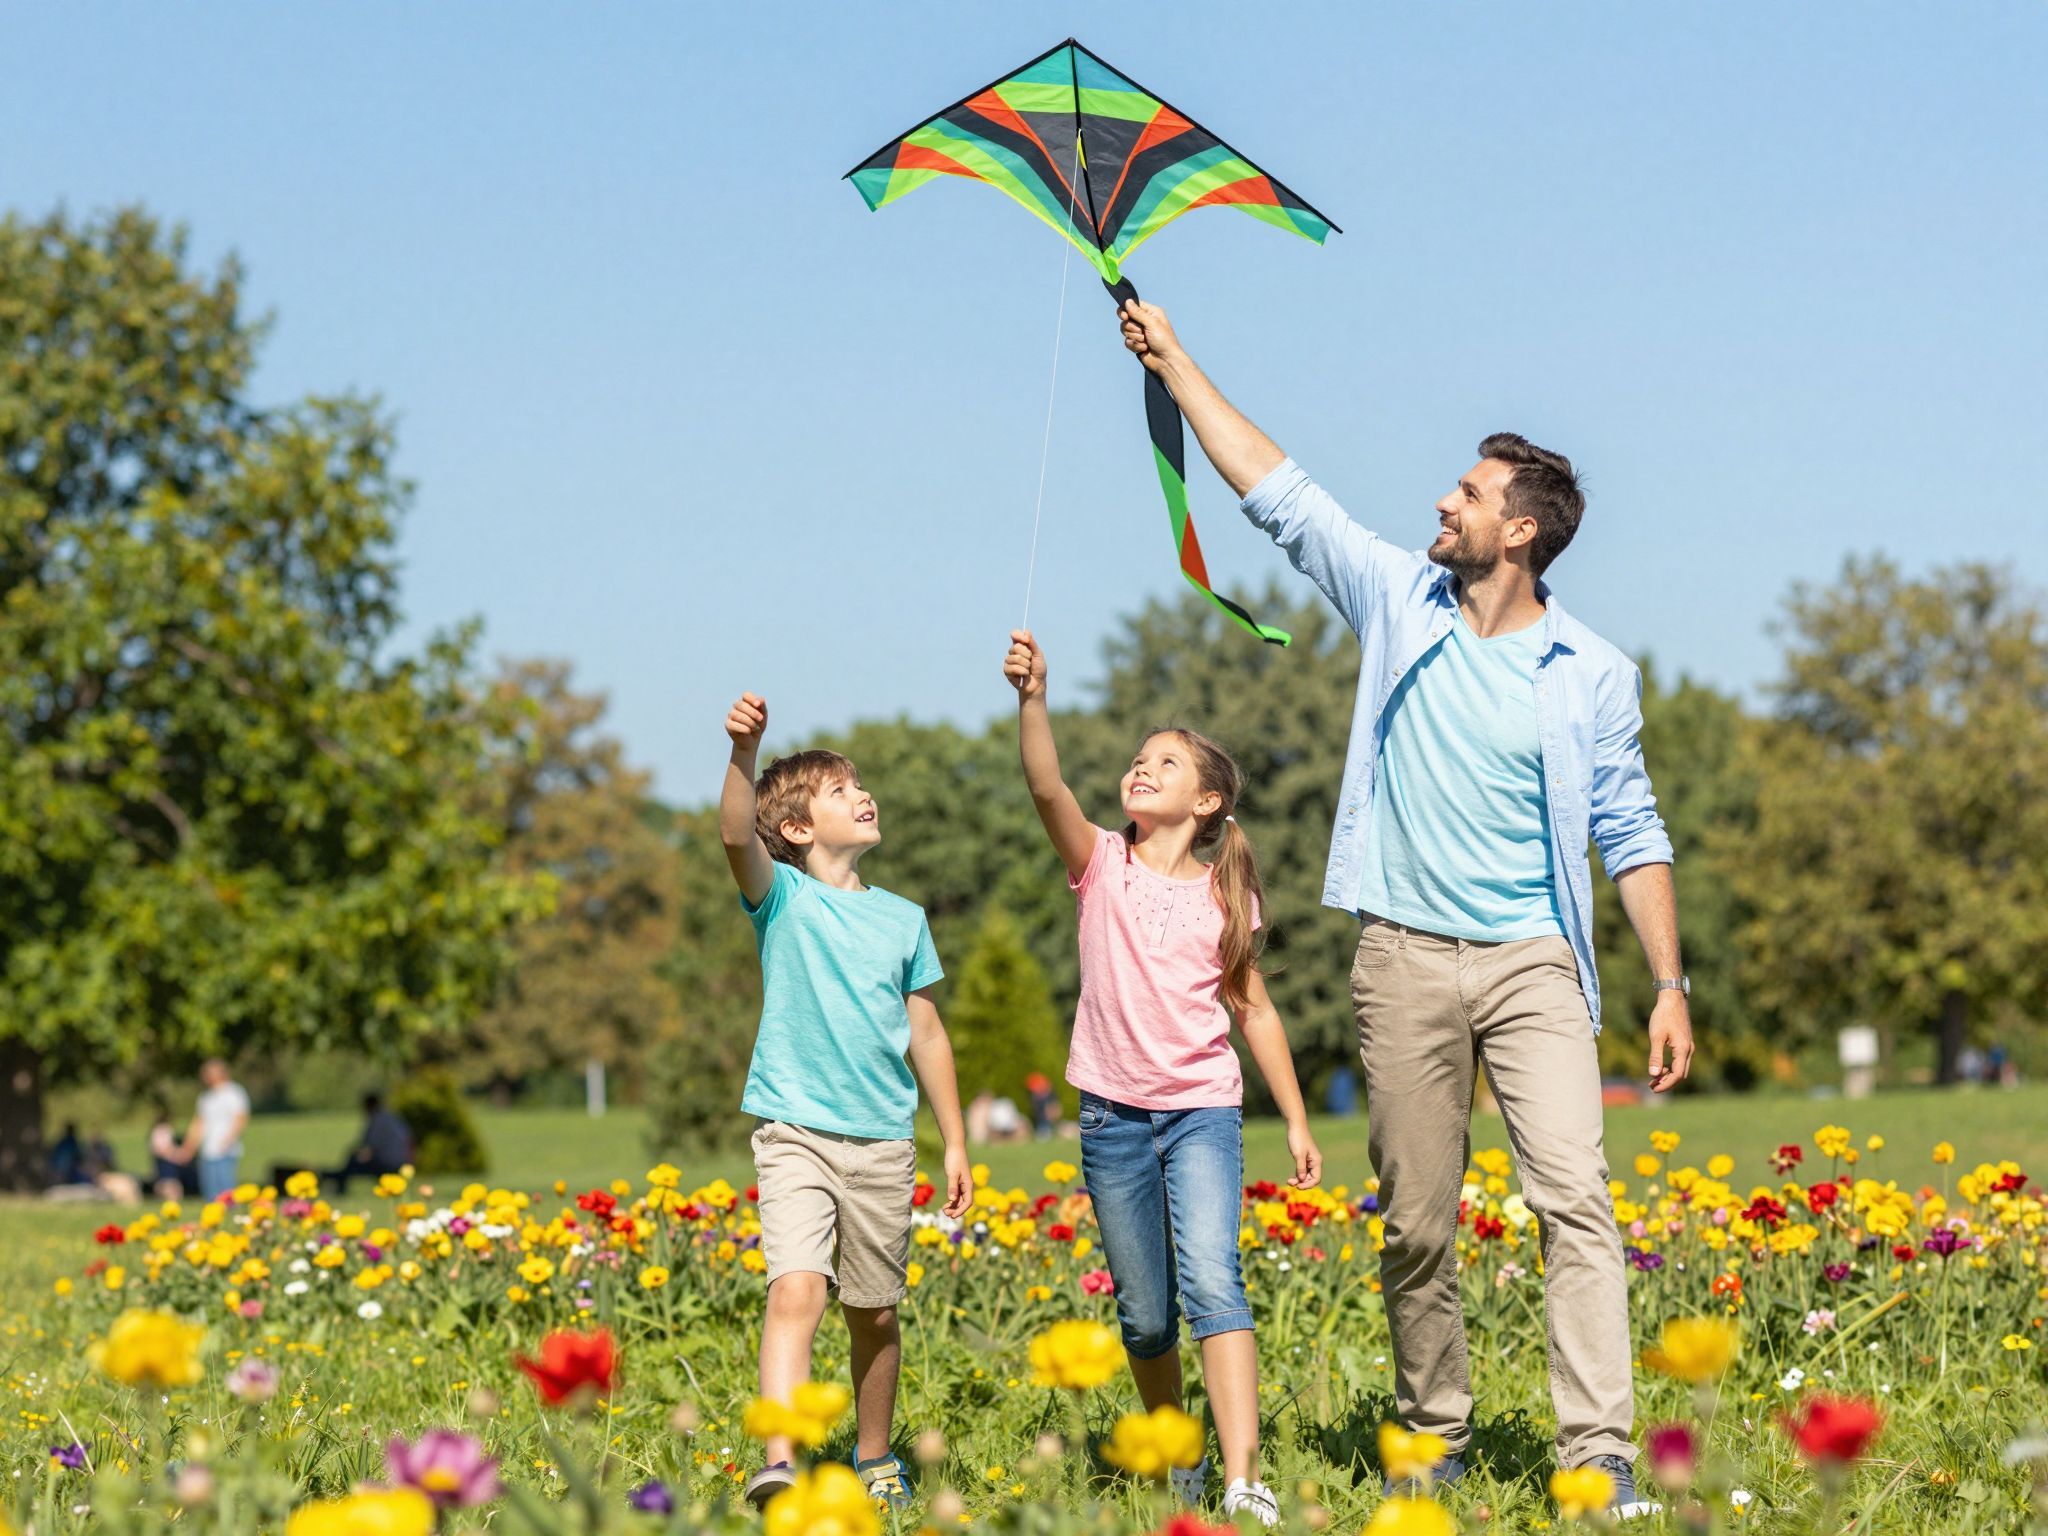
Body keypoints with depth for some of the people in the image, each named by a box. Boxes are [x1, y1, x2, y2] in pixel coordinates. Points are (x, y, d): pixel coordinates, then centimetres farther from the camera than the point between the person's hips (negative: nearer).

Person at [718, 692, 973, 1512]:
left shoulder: (903, 919, 12)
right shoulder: (782, 897, -1)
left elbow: (926, 1032, 17)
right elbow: (737, 837, -22)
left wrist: (957, 1143, 16)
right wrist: (744, 753, -40)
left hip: (883, 1141, 4)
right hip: (796, 1133, -4)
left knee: (875, 1315, 12)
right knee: (796, 1291, -21)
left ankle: (875, 1459, 29)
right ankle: (778, 1464, -30)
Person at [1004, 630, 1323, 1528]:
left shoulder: (1224, 896, 4)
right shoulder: (1102, 865, 2)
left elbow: (1253, 1010, 11)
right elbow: (1046, 788, -17)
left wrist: (1297, 1123, 10)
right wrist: (1032, 700, -32)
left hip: (1202, 1109, -1)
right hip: (1114, 1113, 1)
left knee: (1211, 1280, -19)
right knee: (1144, 1315, 7)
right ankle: (1176, 1456, 29)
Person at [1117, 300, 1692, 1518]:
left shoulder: (1593, 675, 3)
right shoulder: (1402, 603, 8)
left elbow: (1632, 836, 6)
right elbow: (1279, 492, 11)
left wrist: (1671, 986, -1)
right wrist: (1176, 361, 12)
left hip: (1534, 962, -2)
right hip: (1407, 959, 2)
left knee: (1575, 1197, -15)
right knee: (1417, 1223, 5)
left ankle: (1601, 1455, -18)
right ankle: (1436, 1439, 18)